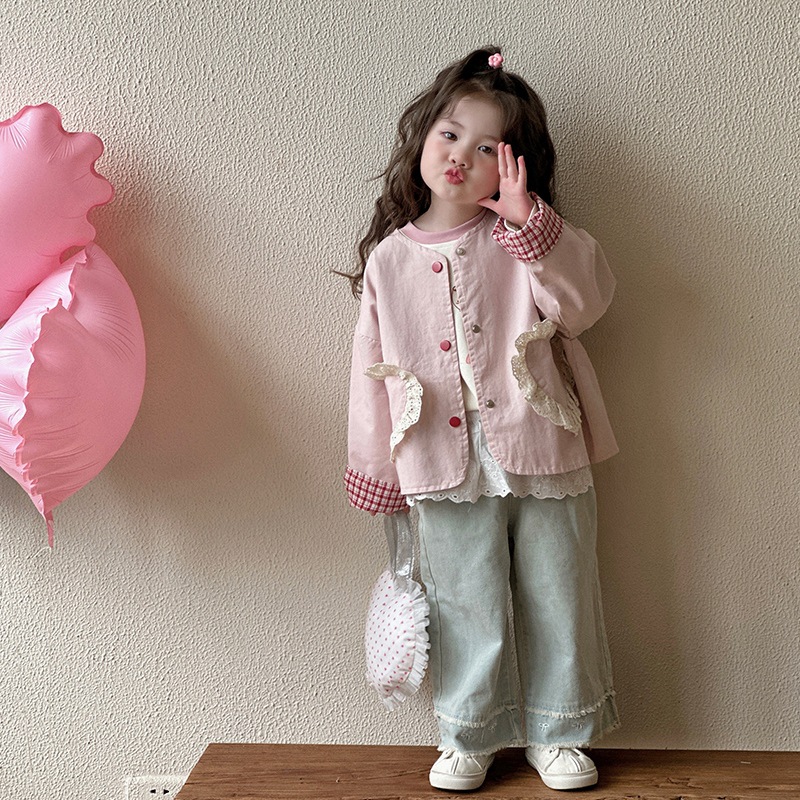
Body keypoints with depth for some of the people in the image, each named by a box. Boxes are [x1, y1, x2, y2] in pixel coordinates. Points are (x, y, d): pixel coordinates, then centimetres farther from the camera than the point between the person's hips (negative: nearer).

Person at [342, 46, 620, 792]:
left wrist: (529, 222, -23)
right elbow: (373, 370, 6)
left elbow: (588, 295, -14)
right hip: (448, 468, 0)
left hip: (541, 455, 0)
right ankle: (469, 737, 31)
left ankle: (557, 732, 32)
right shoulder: (388, 260, 4)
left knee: (556, 599, 12)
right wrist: (377, 470, 7)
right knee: (466, 608, 10)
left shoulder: (525, 241, 2)